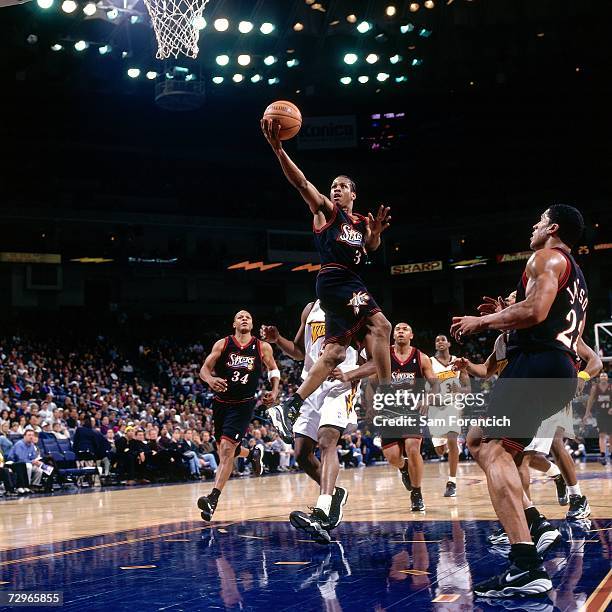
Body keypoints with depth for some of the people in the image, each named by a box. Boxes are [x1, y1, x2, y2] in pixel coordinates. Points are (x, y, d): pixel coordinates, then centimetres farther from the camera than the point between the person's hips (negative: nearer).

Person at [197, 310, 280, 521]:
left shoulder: (263, 348, -4)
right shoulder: (222, 344, -5)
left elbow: (273, 370, 13)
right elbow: (204, 368, -10)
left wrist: (274, 391, -4)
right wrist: (211, 380, -33)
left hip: (243, 404, -3)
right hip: (221, 402, 3)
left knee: (227, 448, -18)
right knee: (225, 449, 17)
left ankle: (213, 499, -22)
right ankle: (253, 454, 51)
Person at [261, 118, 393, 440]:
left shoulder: (361, 221, 26)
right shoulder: (325, 210, 7)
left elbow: (371, 248, 11)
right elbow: (302, 183, -7)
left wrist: (375, 233, -13)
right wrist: (277, 148, -22)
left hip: (352, 282, 8)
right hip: (334, 279, -8)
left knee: (334, 351, 4)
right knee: (379, 325, -21)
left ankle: (292, 407, 6)